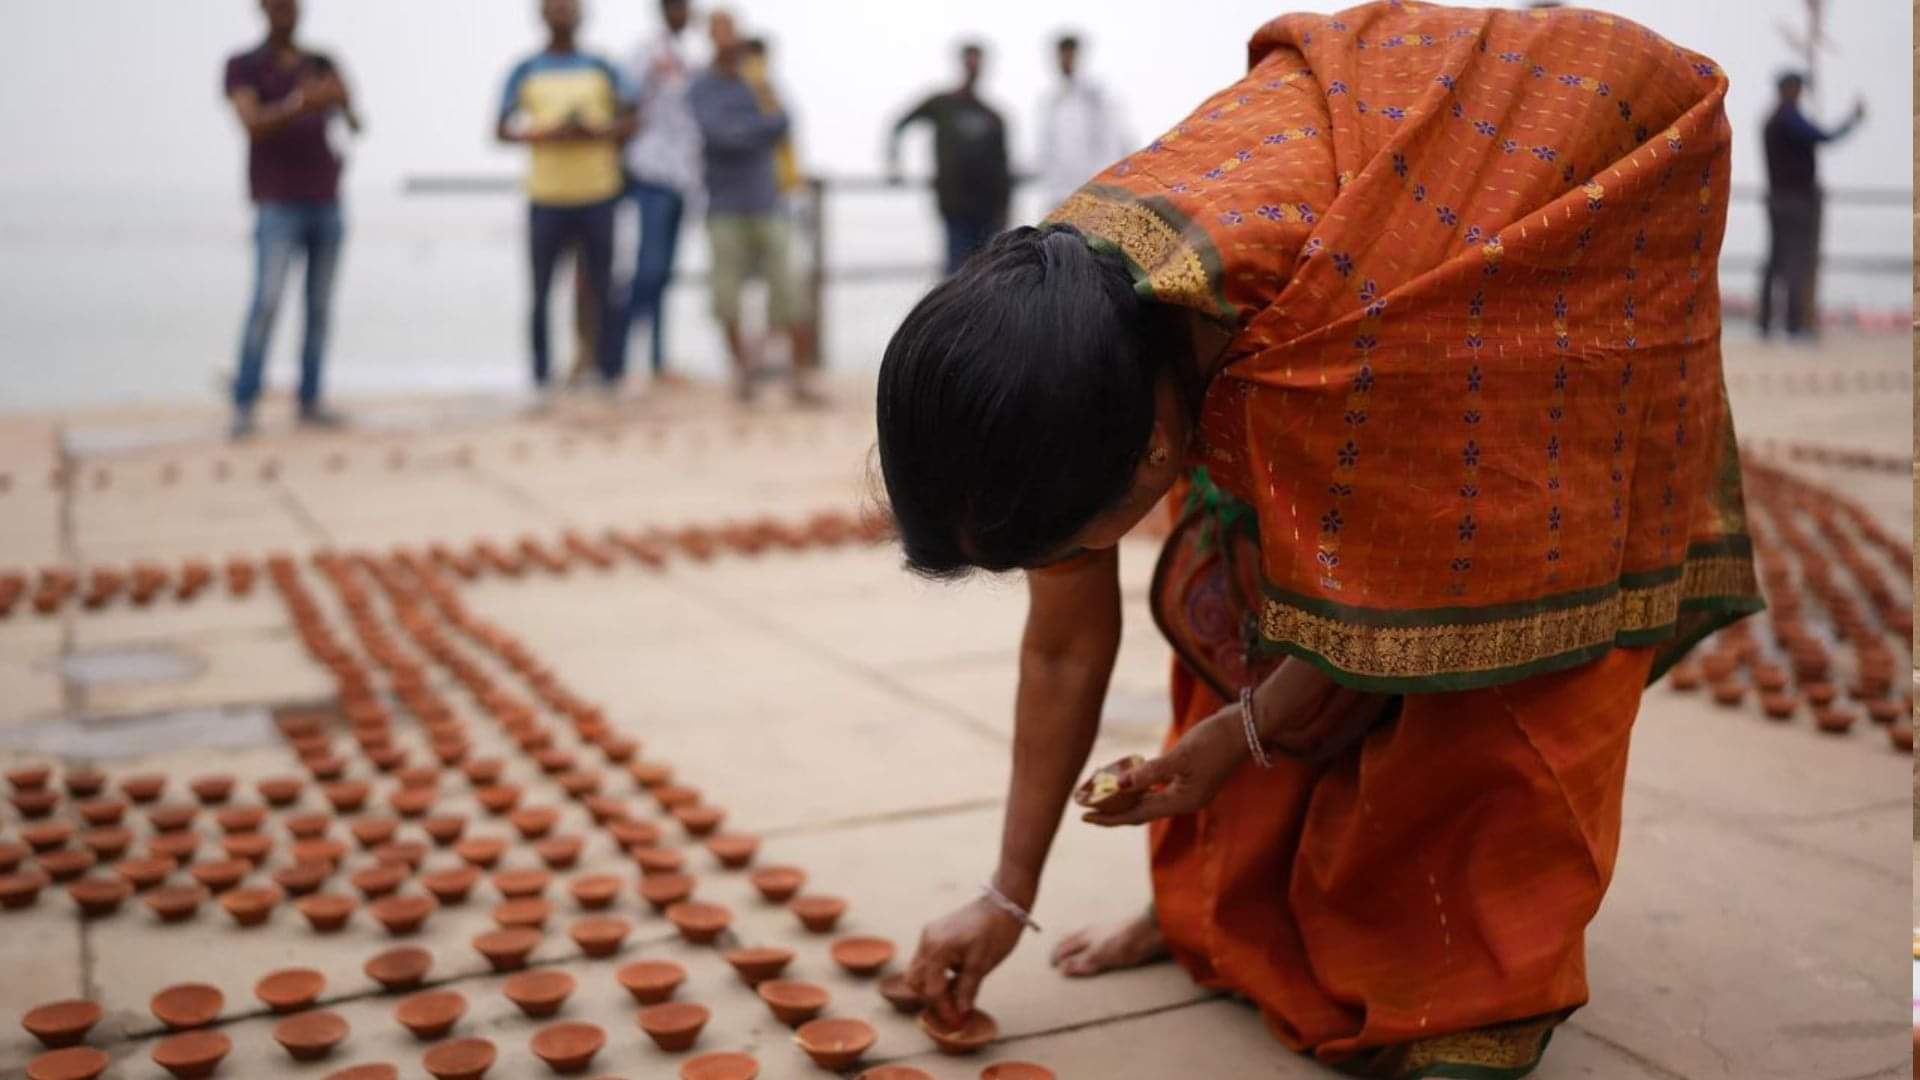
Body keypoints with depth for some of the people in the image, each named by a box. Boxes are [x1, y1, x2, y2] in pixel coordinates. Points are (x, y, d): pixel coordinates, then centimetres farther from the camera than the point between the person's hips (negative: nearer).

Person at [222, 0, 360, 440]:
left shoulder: (323, 64, 13)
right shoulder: (242, 66, 2)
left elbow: (355, 123, 2)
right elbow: (253, 124, -14)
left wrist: (343, 104, -22)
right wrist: (302, 102, -30)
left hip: (326, 202, 4)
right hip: (277, 205, -4)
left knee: (320, 306, 3)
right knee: (267, 301, -12)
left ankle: (310, 400, 8)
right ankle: (243, 404, -8)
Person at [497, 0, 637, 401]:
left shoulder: (603, 70, 8)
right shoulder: (524, 72, 6)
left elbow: (629, 122, 7)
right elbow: (503, 130, 3)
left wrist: (596, 131, -12)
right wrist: (549, 134, -13)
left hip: (598, 192, 1)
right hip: (546, 195, 0)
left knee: (601, 285, 4)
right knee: (541, 288, 1)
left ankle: (610, 371, 13)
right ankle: (541, 375, 10)